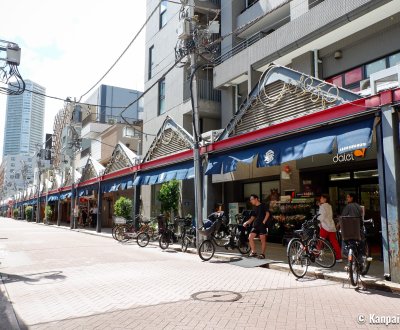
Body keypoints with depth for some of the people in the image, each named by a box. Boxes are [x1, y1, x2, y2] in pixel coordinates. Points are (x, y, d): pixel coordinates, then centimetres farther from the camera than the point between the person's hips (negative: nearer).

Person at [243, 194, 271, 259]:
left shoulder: (263, 205, -1)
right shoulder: (255, 208, 17)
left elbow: (267, 213, -9)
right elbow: (252, 218, 16)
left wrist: (264, 221, -16)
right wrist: (246, 222, 2)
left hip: (262, 225, -6)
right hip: (255, 225, 7)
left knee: (263, 240, -2)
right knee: (250, 237, -3)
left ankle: (262, 254, 5)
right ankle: (253, 252, 6)